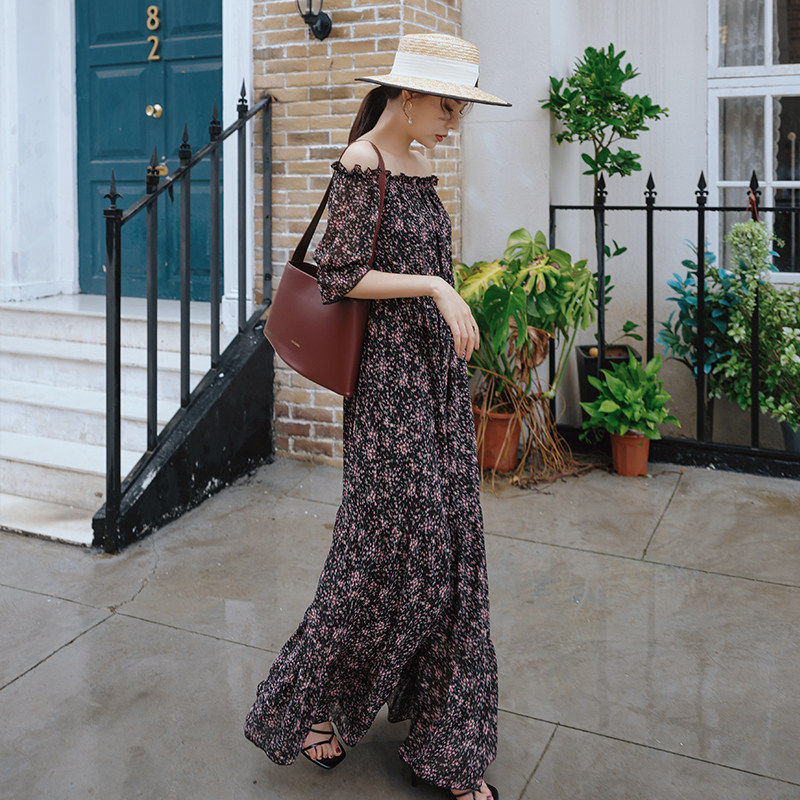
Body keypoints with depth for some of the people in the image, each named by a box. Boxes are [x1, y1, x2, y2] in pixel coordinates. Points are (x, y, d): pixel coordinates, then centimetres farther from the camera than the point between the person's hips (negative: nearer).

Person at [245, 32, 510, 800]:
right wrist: (436, 287, -18)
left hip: (437, 369, 9)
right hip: (388, 371, -8)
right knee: (393, 546, -3)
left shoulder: (417, 165, 14)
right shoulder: (361, 166, -11)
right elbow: (339, 277, -15)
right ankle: (299, 703, 23)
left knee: (450, 544, 10)